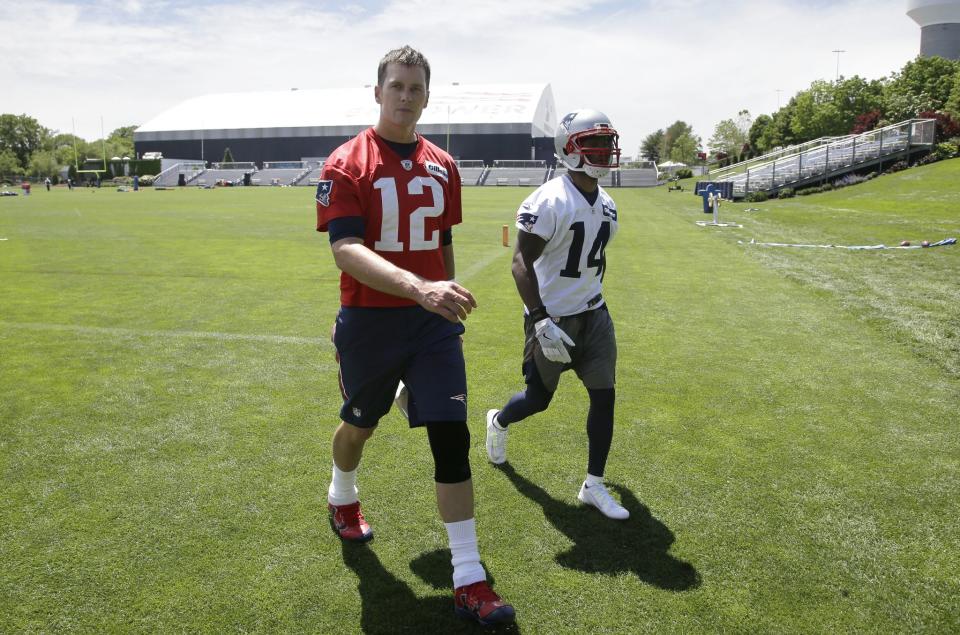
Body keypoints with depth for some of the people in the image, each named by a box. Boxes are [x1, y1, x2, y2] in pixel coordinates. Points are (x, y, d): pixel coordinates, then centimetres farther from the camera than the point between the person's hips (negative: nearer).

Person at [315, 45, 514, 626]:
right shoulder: (346, 165, -10)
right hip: (369, 321, -2)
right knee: (362, 421, 19)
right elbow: (345, 251, -23)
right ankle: (343, 497, 55)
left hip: (433, 322, 3)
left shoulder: (443, 167, 6)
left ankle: (469, 580, 7)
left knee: (451, 435, -4)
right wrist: (419, 288, -37)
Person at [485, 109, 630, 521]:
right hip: (553, 317, -6)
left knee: (604, 396, 2)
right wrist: (540, 320, -27)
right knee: (539, 399, 9)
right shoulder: (549, 202, -19)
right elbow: (521, 262, -21)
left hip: (593, 314, 7)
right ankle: (498, 421, 44)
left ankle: (594, 485, 15)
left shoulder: (606, 206, 6)